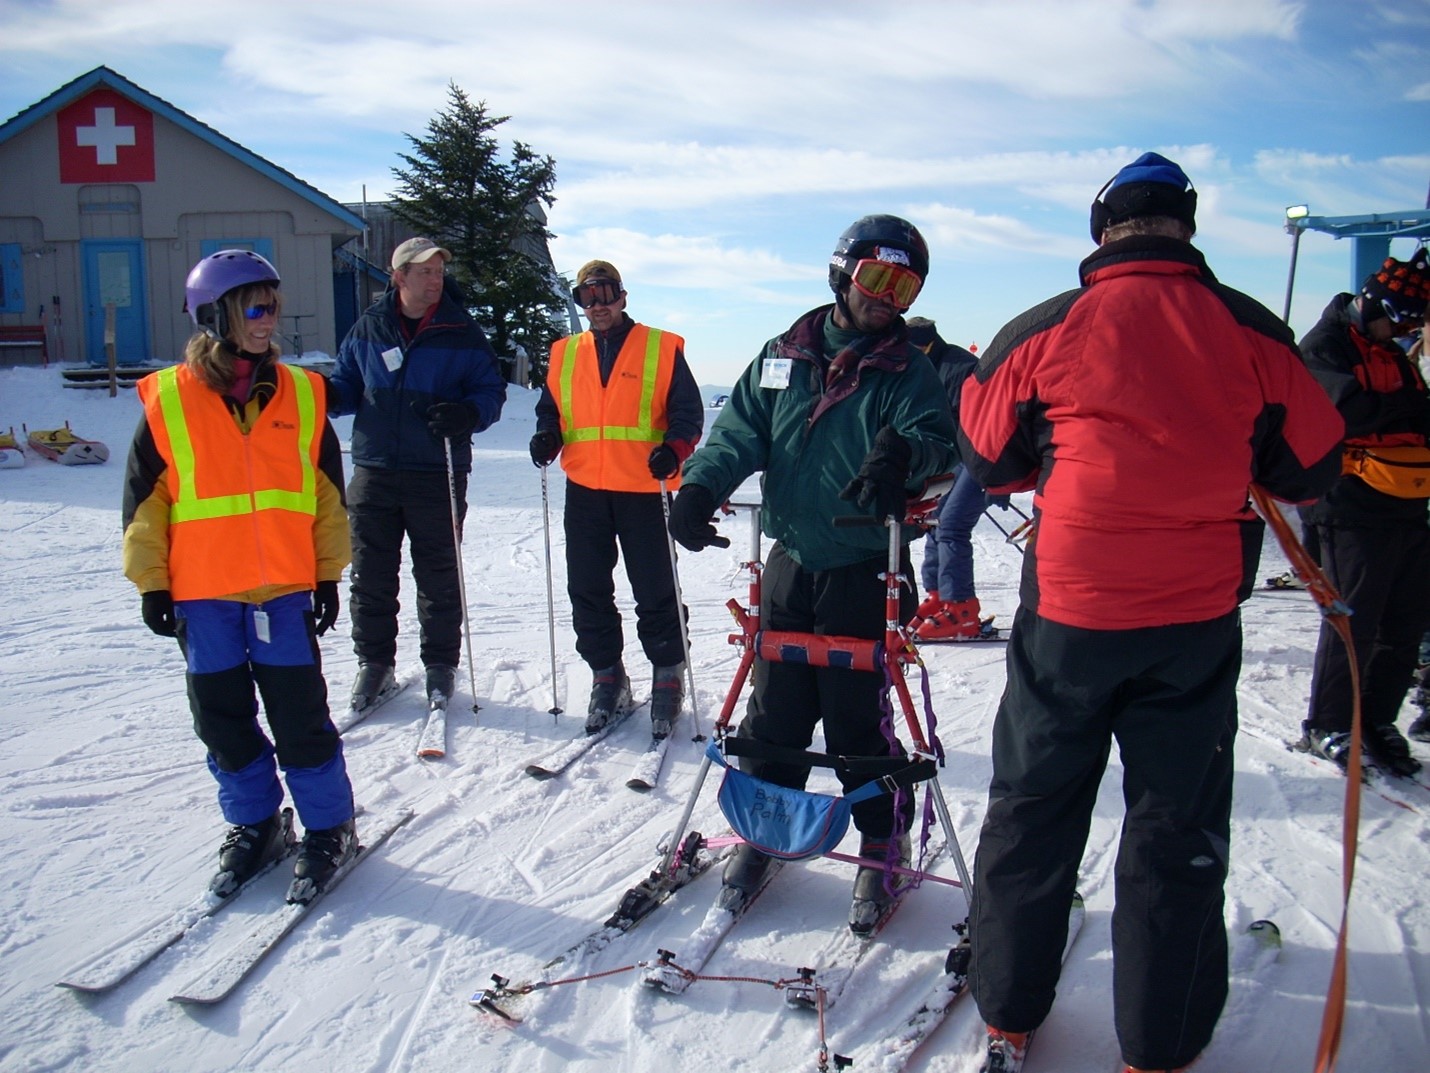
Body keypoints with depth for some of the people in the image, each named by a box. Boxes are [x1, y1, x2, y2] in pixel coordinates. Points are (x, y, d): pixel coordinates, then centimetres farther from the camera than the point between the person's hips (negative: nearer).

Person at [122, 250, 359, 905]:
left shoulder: (301, 393, 3)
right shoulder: (168, 399, -1)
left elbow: (328, 491, 8)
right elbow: (144, 499, 4)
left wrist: (328, 576, 7)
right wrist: (151, 583, 1)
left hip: (284, 588, 0)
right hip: (202, 592, 1)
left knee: (300, 718, 1)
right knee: (223, 720, 11)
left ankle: (328, 830, 17)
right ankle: (254, 826, 29)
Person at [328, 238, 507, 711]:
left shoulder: (462, 333, -2)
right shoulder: (369, 327, 6)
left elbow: (491, 389, 0)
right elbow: (347, 384, 15)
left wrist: (467, 414, -21)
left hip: (438, 475, -2)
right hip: (374, 472, 3)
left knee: (438, 577, 7)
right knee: (370, 575, 8)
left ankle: (441, 665, 22)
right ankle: (374, 663, 23)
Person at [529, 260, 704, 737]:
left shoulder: (662, 348, 2)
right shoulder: (564, 354, 14)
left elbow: (688, 411, -1)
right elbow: (550, 409, 20)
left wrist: (673, 449, -19)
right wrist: (547, 438, -2)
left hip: (646, 490, -4)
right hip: (584, 490, 4)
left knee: (655, 593, 1)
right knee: (587, 591, 9)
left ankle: (668, 678, 17)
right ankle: (606, 678, 23)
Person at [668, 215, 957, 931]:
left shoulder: (908, 370, 2)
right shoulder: (784, 355, 11)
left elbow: (936, 437, -12)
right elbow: (741, 427, 5)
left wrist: (904, 453, -36)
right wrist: (702, 483, -14)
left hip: (864, 569, -3)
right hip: (790, 560, 3)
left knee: (856, 716, 1)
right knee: (776, 706, 10)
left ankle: (883, 846, 20)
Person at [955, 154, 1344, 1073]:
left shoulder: (1042, 332, -5)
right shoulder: (1253, 333, -3)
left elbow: (989, 461, 7)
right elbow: (1312, 469, 6)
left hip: (1068, 615, 0)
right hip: (1197, 621, 1)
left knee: (1033, 813, 15)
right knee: (1179, 830, 14)